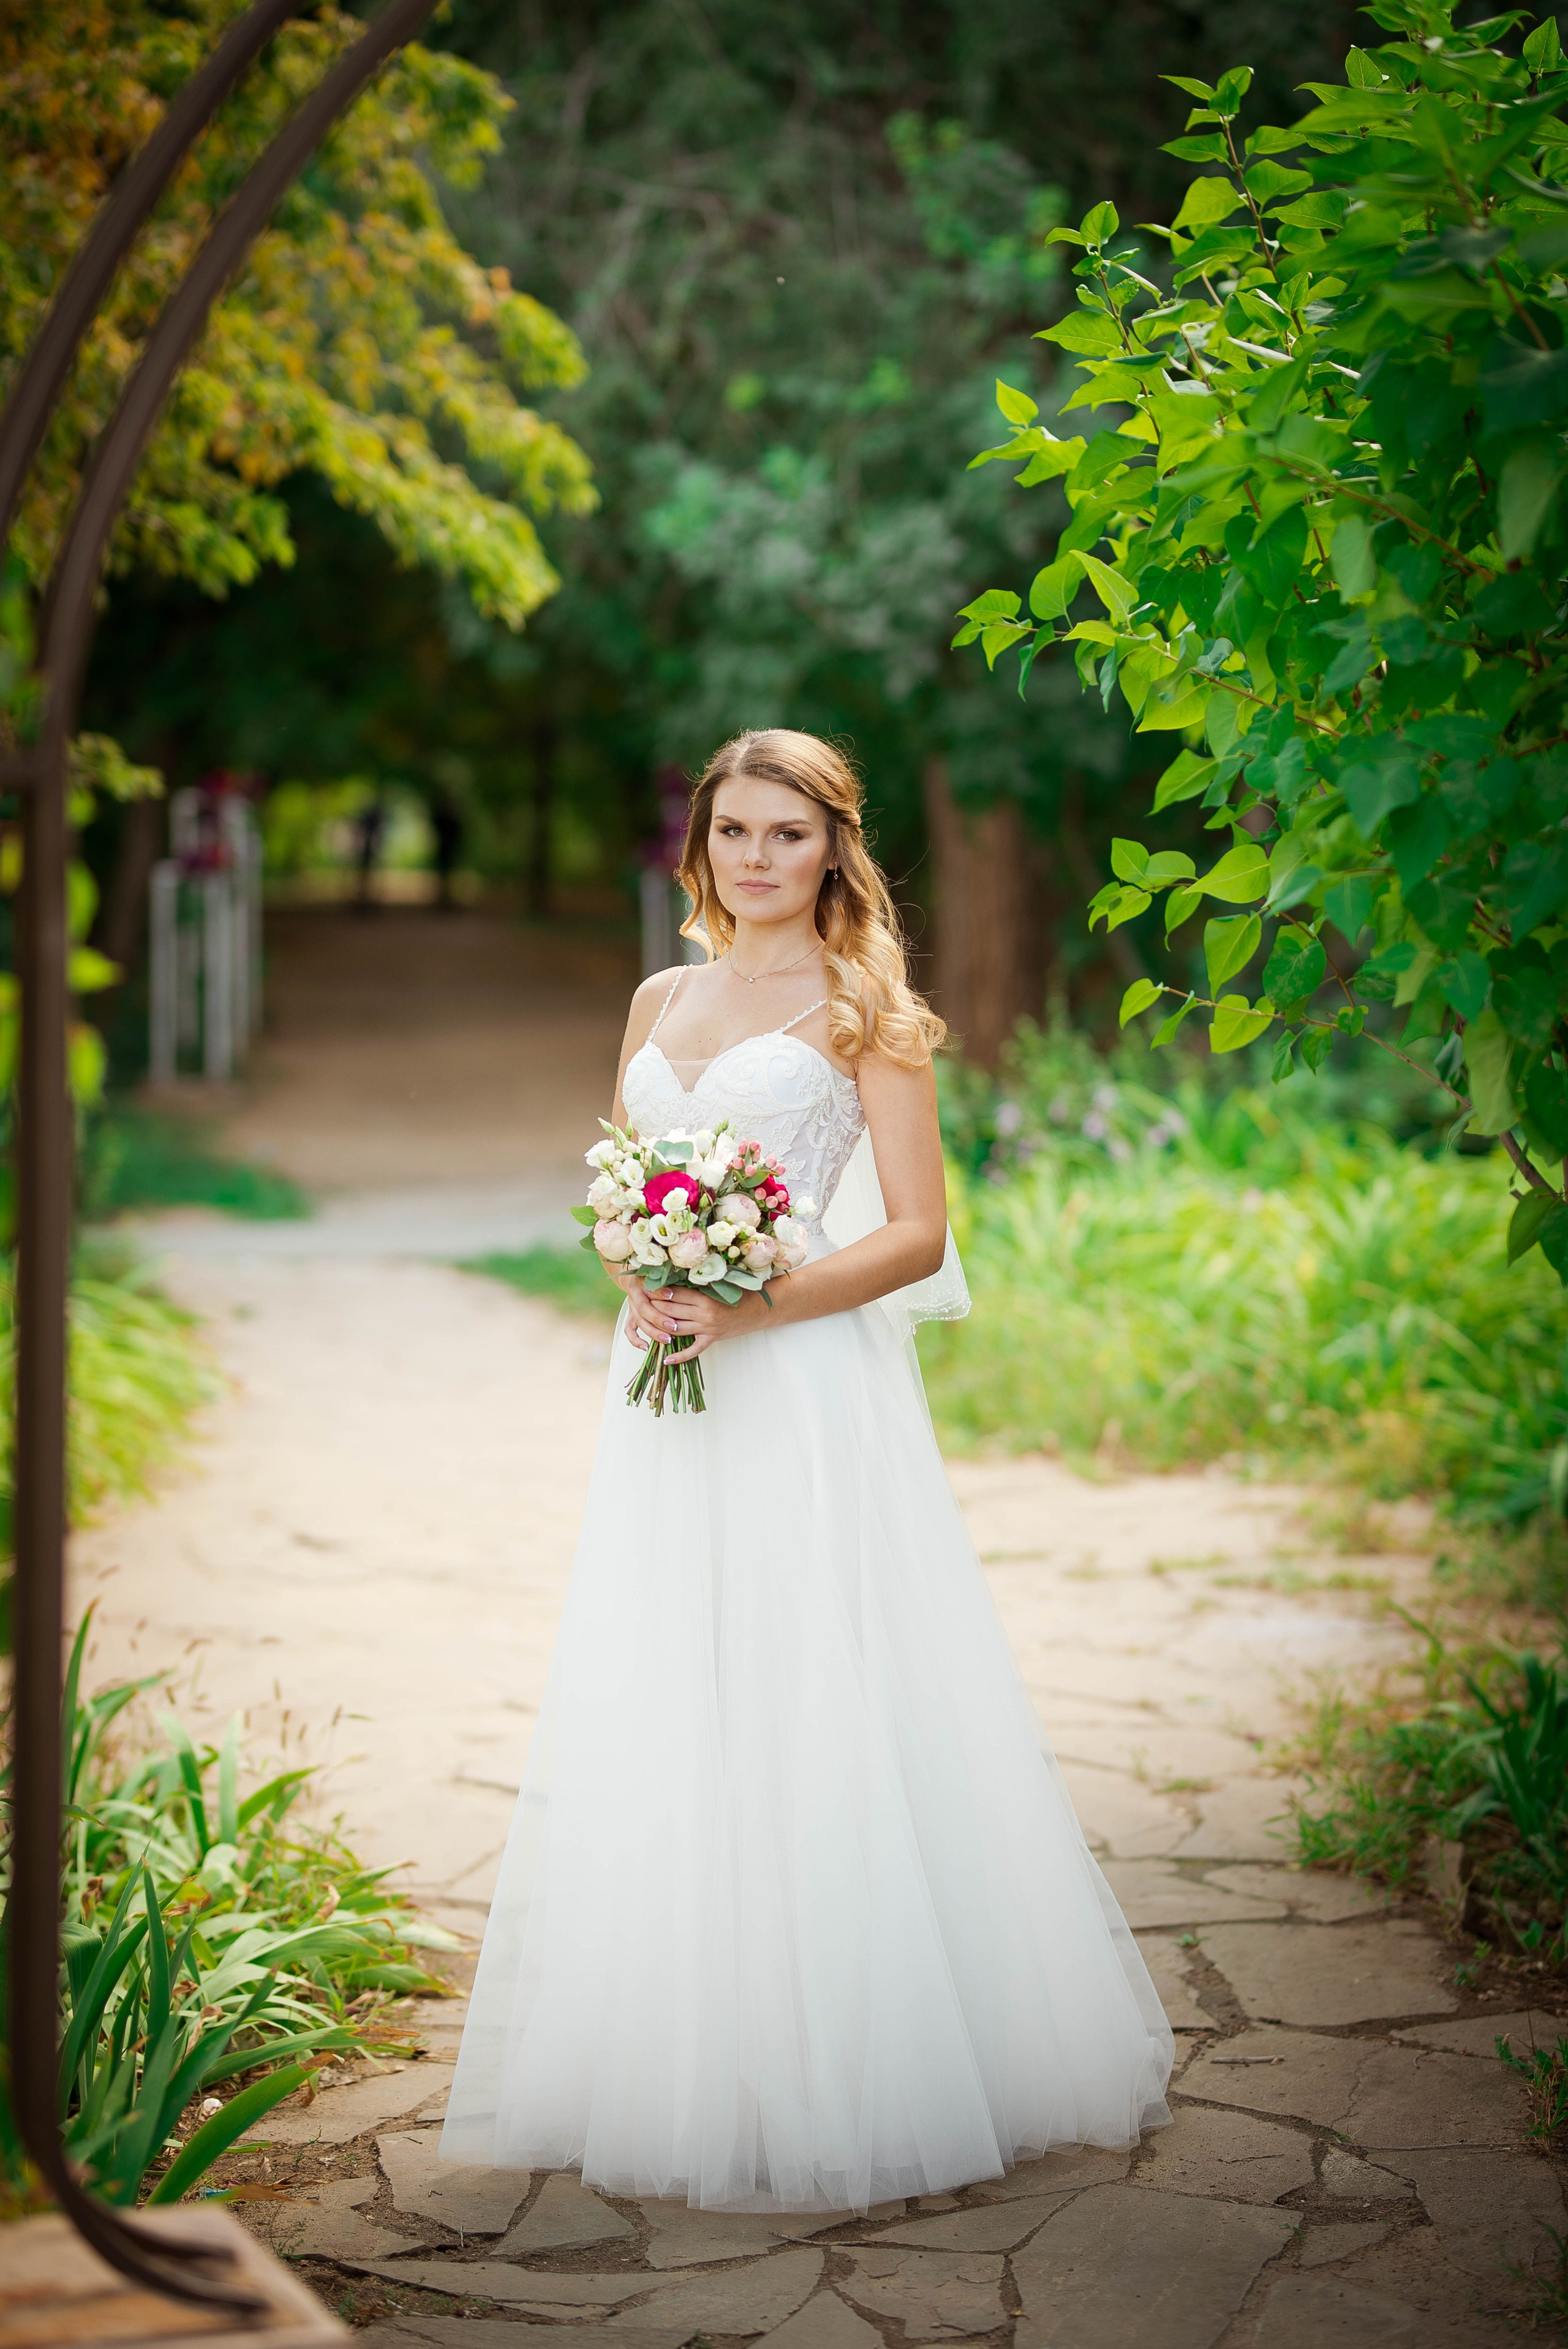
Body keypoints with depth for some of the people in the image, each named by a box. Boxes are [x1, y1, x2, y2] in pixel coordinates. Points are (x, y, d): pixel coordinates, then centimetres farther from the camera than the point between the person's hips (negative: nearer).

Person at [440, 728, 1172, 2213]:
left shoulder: (862, 1006, -1)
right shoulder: (661, 1000, 16)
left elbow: (916, 1234, -6)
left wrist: (750, 1307, -18)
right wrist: (642, 1288, -3)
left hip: (807, 1390, -6)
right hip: (668, 1399, 6)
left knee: (807, 1718, -6)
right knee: (657, 1721, 6)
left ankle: (838, 2072, 4)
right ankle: (672, 2059, 15)